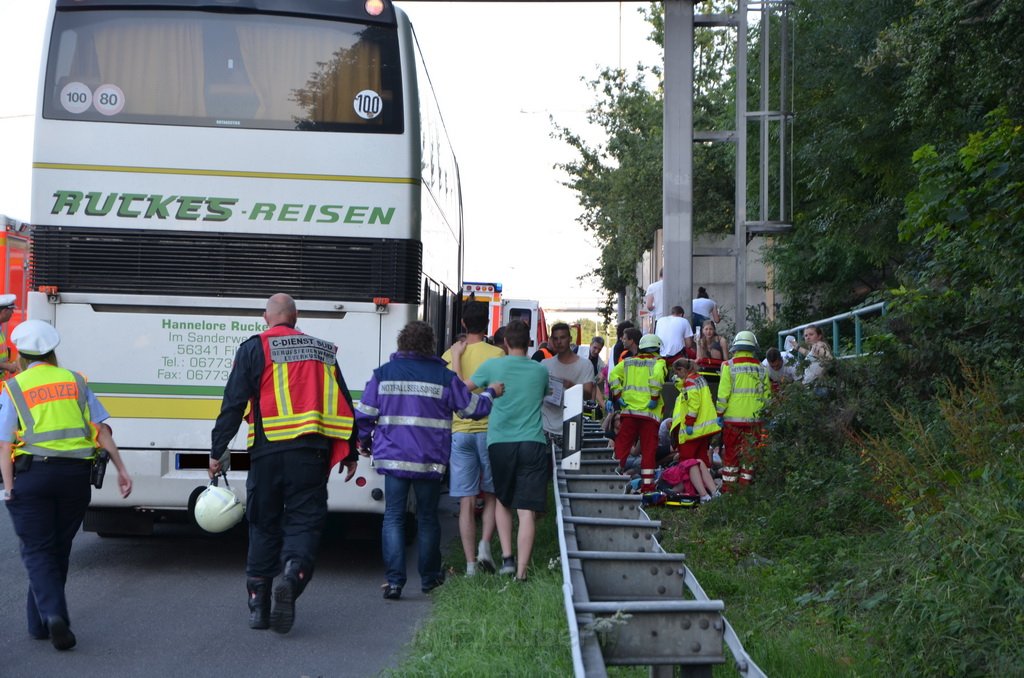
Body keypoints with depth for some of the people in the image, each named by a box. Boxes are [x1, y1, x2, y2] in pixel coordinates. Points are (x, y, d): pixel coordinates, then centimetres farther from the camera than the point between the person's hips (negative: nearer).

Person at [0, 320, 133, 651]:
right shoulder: (76, 382, 12)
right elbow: (102, 430, 5)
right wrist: (121, 469, 5)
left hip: (31, 474, -3)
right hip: (75, 474, 3)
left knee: (37, 551, 2)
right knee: (58, 549, 16)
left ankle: (53, 614, -19)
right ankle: (40, 622, 25)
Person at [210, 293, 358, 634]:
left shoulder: (254, 348, 4)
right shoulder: (322, 350, 14)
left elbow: (233, 403, -2)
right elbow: (343, 404, 16)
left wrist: (217, 451, 1)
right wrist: (350, 454, 22)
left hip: (268, 451, -1)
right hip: (312, 450, 1)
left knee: (264, 524, 9)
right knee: (304, 519, 2)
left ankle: (258, 605, 9)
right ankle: (292, 574, -27)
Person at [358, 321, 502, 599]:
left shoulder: (384, 373, 0)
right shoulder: (444, 376, -2)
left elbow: (364, 414, 2)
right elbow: (473, 407, 6)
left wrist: (365, 442, 20)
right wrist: (491, 393, 27)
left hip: (393, 457, 0)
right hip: (430, 461, 0)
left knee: (393, 517, 3)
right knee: (427, 518, 14)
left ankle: (394, 580, -8)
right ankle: (429, 577, 27)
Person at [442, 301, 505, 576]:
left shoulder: (449, 355, 2)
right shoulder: (496, 354, -5)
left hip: (459, 432, 2)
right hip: (489, 430, -2)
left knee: (466, 501, 2)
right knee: (491, 494, 15)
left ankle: (470, 564, 1)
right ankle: (485, 544, -5)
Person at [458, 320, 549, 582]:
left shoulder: (492, 366, 0)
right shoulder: (540, 371, 8)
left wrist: (456, 357, 23)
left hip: (499, 442, 0)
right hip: (533, 443, 0)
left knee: (503, 502, 21)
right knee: (527, 511, -4)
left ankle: (507, 557, 9)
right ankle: (521, 570, -10)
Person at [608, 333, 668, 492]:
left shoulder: (628, 362, 14)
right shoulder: (658, 362, 2)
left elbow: (613, 375, 1)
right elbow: (657, 376, -18)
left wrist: (617, 396, 2)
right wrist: (655, 398, -13)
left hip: (629, 409, 3)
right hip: (649, 412, -3)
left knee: (622, 445, 6)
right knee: (648, 449, 1)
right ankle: (647, 484, 1)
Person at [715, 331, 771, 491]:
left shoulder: (729, 366, -6)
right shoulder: (761, 369, 4)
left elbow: (723, 394, -8)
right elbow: (767, 395, 8)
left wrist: (720, 414, 1)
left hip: (733, 418, -2)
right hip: (755, 418, 2)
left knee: (731, 453, 5)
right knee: (749, 454, 8)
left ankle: (728, 489, 6)